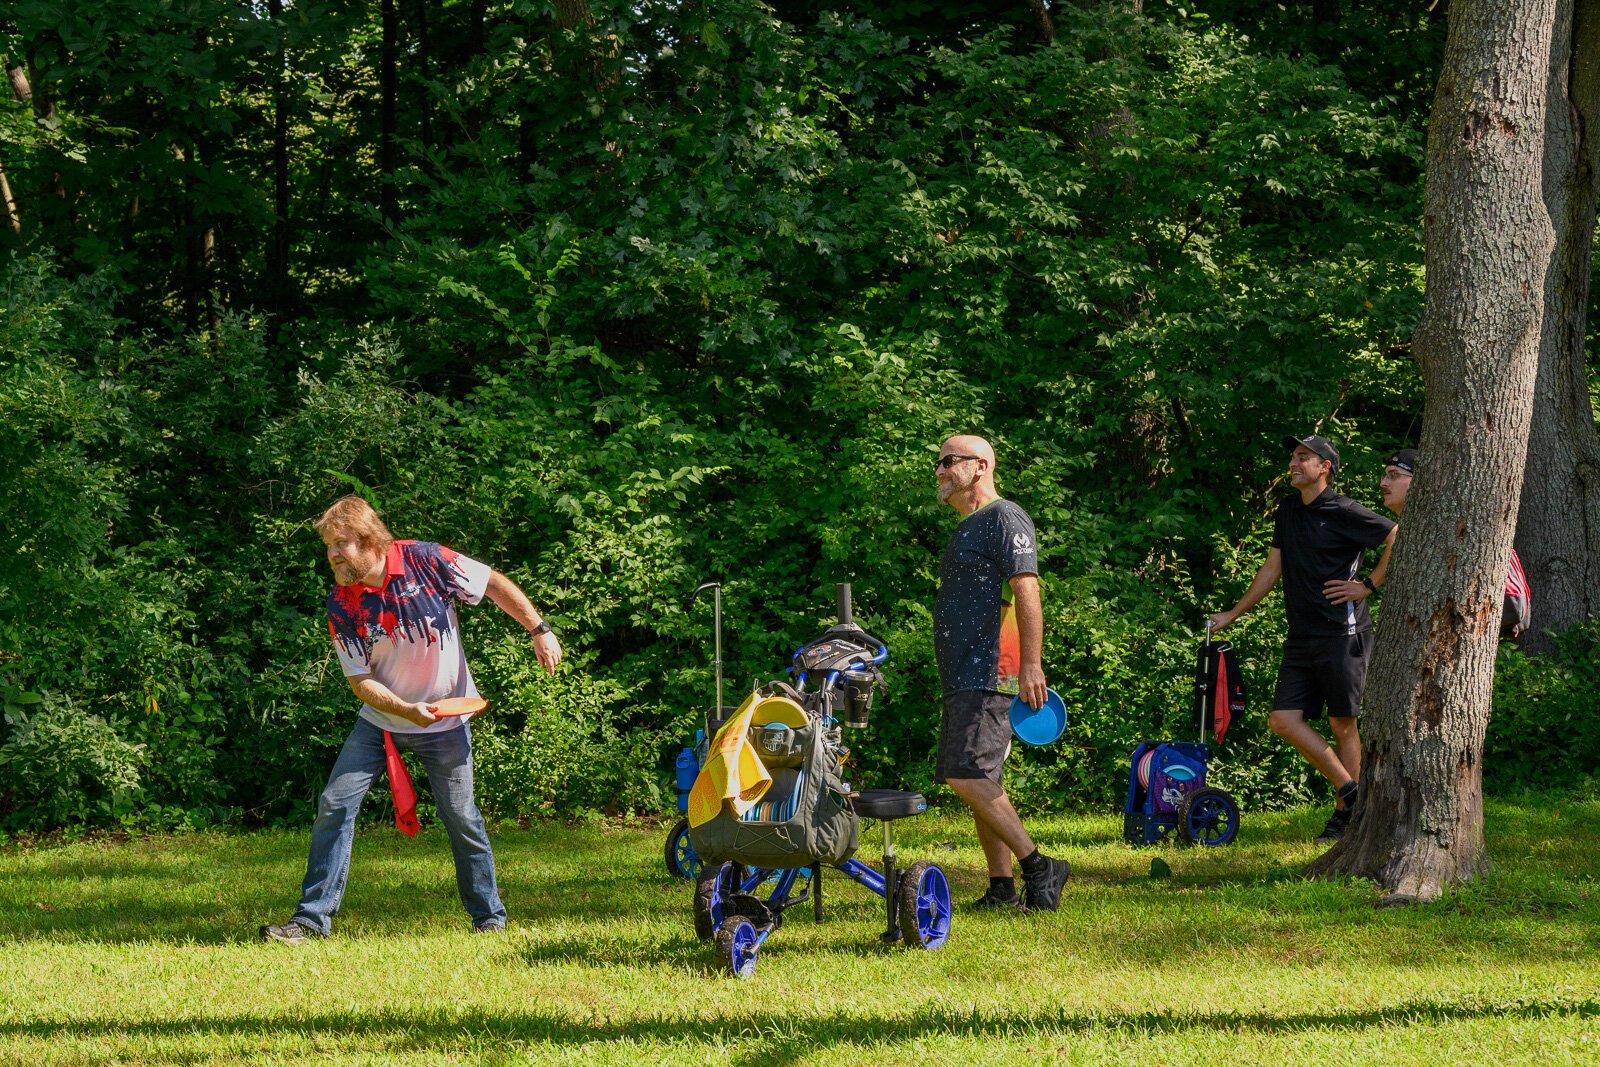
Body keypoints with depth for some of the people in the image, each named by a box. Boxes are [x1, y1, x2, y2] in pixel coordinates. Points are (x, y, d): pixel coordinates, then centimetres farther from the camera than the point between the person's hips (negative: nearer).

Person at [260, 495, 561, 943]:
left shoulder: (426, 561, -18)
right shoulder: (341, 606, -14)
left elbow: (495, 584, -5)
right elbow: (360, 680, -11)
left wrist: (540, 630, -9)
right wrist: (407, 710, -26)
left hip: (446, 722, -1)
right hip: (381, 720, 2)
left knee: (461, 817, 2)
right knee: (334, 805, -8)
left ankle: (489, 915, 20)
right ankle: (313, 917, -2)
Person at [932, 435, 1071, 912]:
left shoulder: (1004, 518, -7)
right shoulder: (965, 529, 24)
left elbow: (1026, 593, -17)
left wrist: (1031, 664, -26)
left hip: (987, 675, -10)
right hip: (963, 677, 10)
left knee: (967, 775, -18)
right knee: (976, 782, 8)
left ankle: (1038, 867, -15)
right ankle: (1002, 887, 9)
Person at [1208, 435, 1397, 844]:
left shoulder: (1344, 513, -8)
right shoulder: (1288, 511, 15)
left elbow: (1400, 539, -10)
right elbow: (1272, 569, 23)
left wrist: (1368, 585, -9)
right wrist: (1232, 615, 23)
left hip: (1343, 633, -7)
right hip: (1301, 637, 7)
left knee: (1342, 723, 0)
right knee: (1283, 719, -2)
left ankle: (1345, 812, 9)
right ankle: (1349, 789, 8)